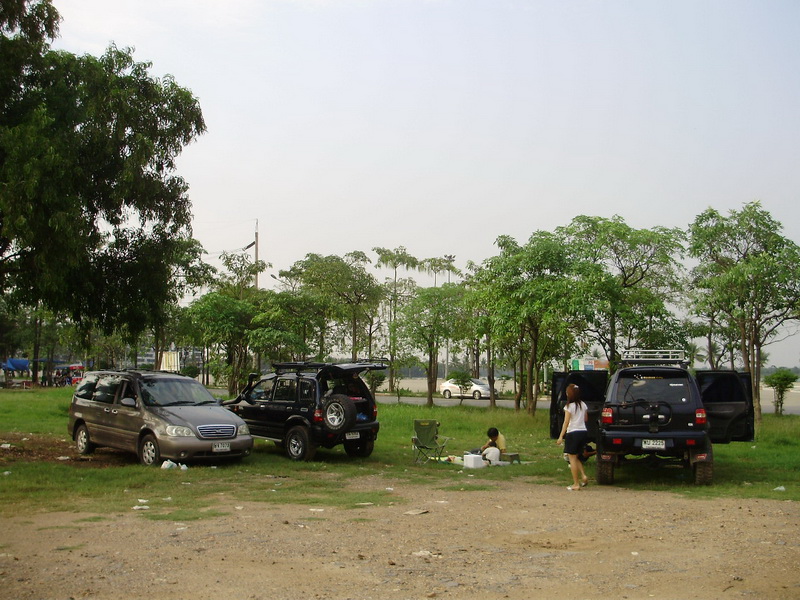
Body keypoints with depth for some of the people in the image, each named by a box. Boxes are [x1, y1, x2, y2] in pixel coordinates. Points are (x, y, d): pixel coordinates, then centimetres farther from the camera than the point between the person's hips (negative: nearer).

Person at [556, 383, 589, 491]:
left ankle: (576, 485, 1)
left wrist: (561, 436, -8)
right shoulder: (583, 405, 7)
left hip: (573, 433, -6)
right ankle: (583, 476, 2)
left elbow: (566, 422, -11)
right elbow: (585, 419, 14)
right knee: (575, 457, 20)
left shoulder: (569, 406, -11)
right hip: (583, 432, 6)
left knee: (572, 458, 1)